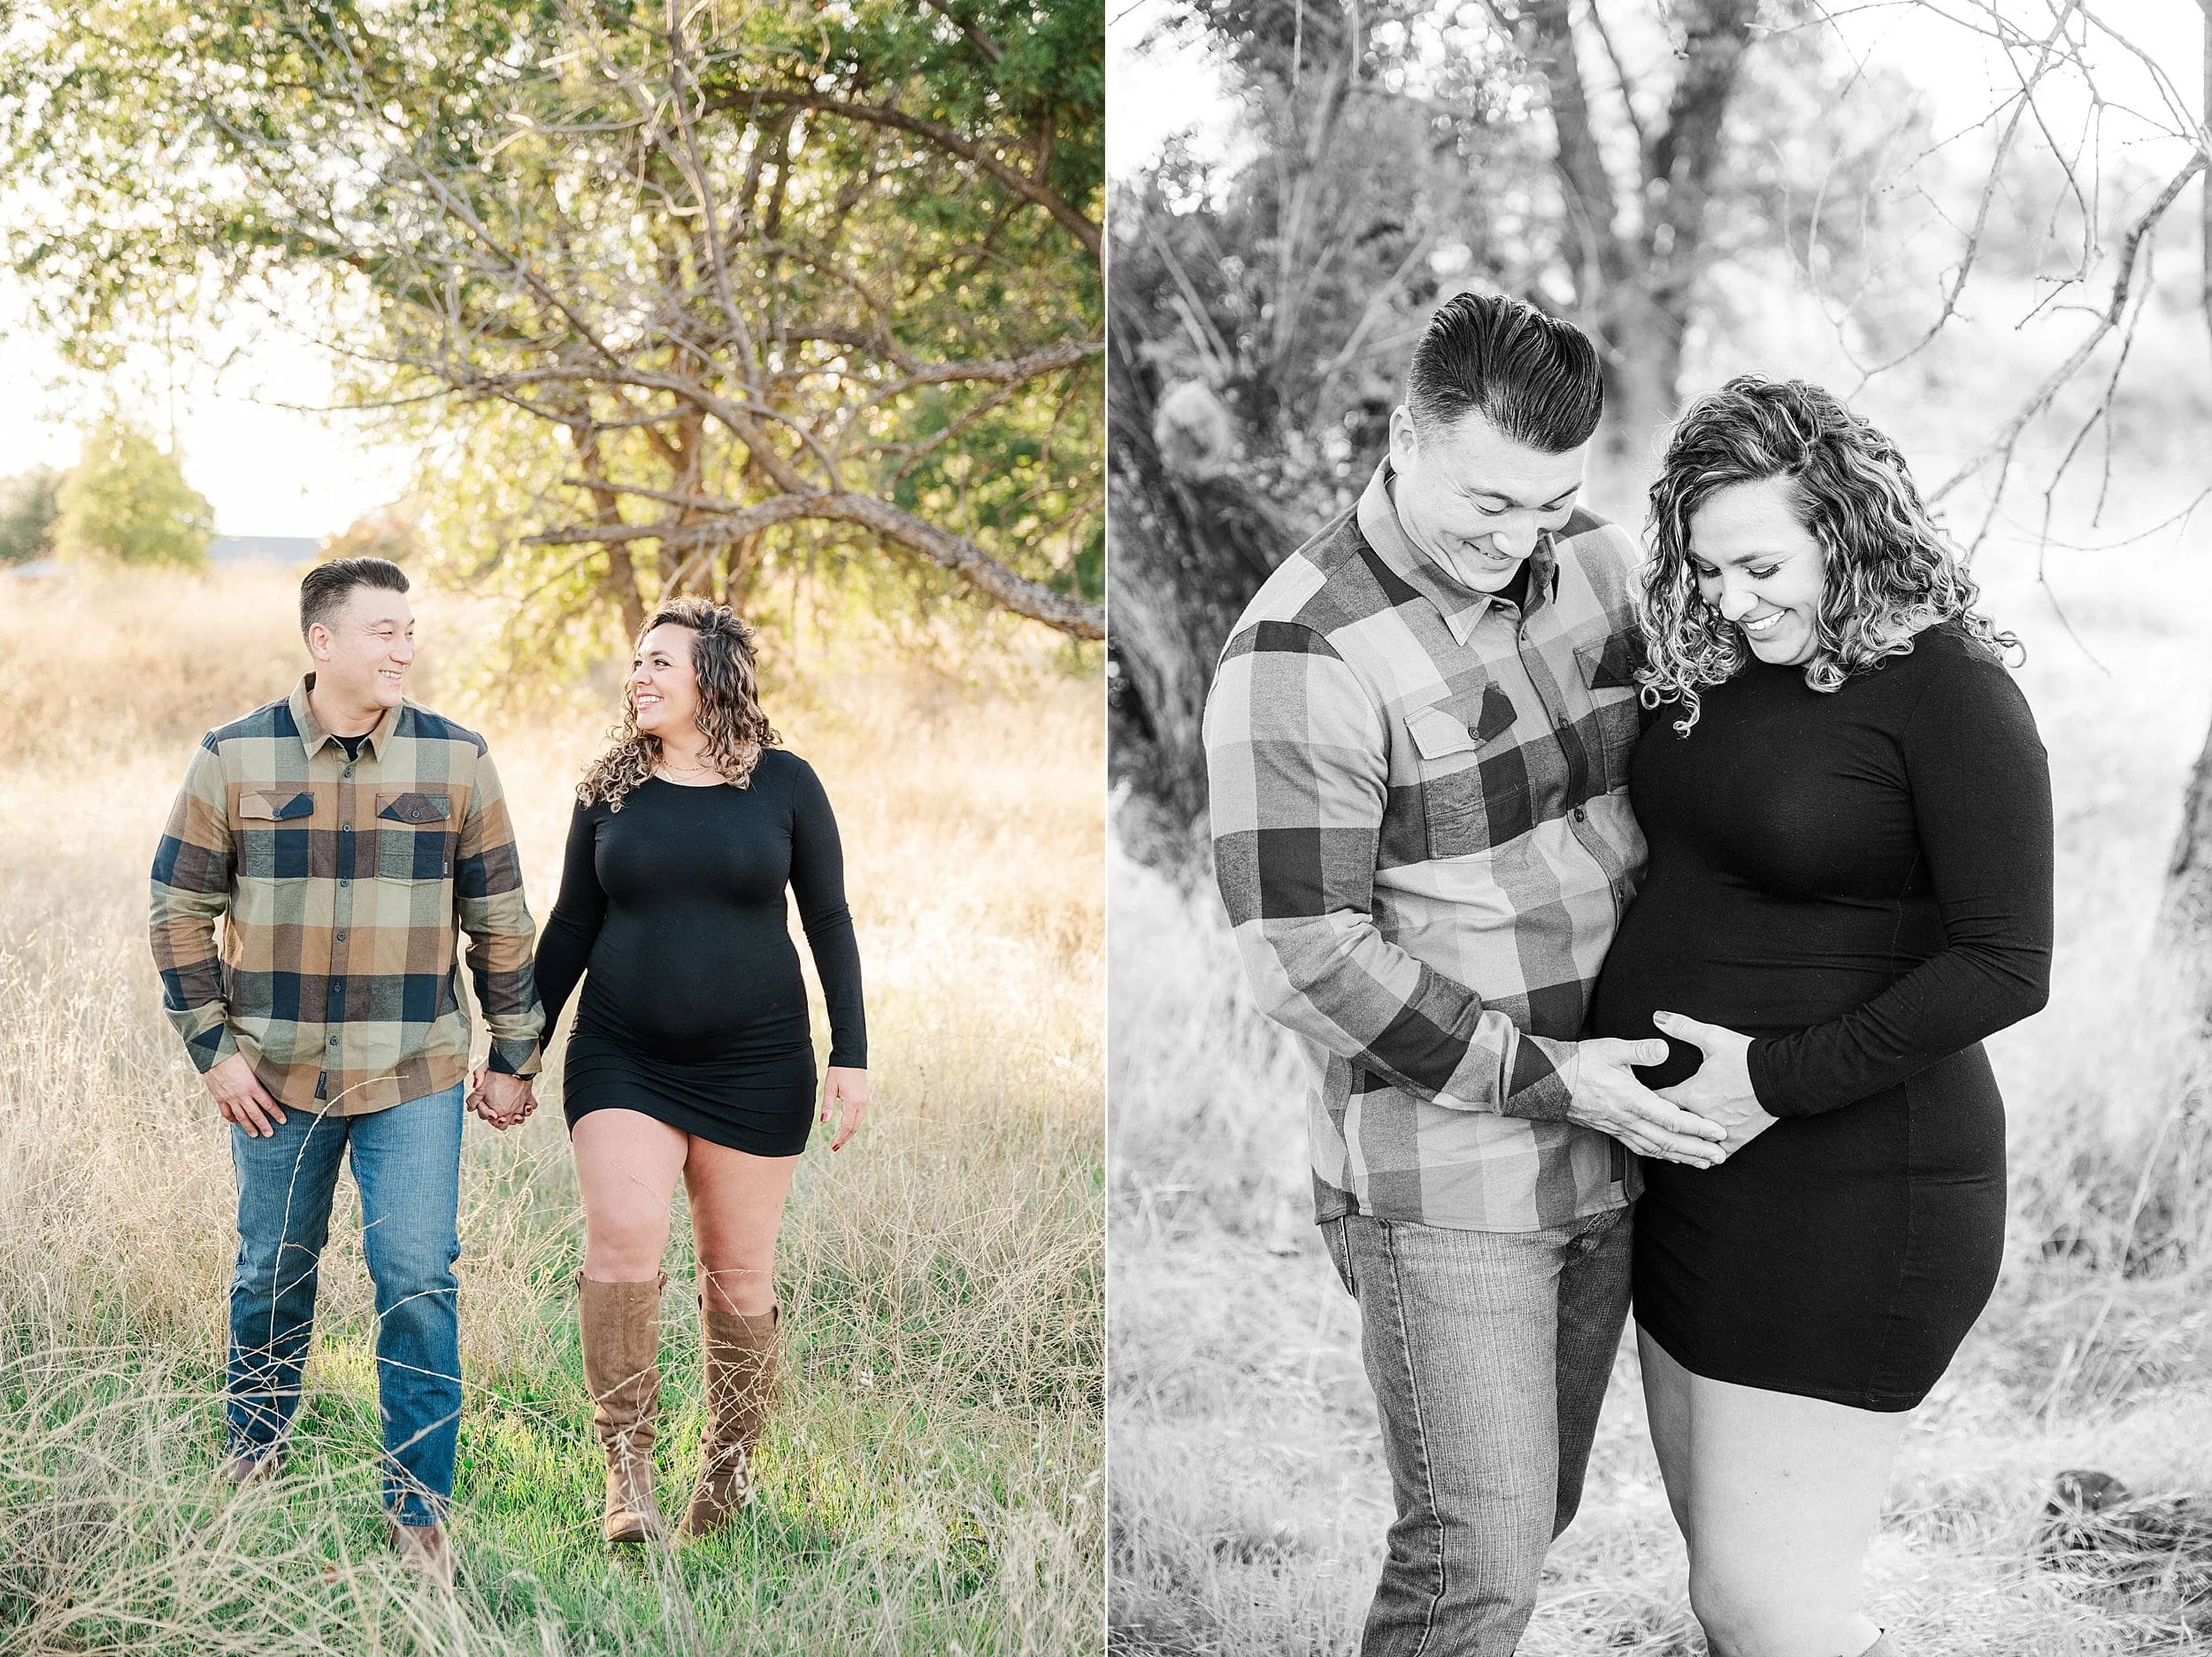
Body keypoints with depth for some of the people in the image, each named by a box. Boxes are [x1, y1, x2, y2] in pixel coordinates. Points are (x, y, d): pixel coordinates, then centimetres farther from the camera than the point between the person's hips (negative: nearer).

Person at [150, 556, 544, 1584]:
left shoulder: (456, 762, 0)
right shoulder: (234, 759, -2)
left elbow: (499, 922, 5)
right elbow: (182, 910, 4)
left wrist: (513, 1059, 5)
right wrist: (213, 1047, -3)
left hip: (414, 1076, 0)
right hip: (276, 1074, 1)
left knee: (418, 1284, -5)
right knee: (272, 1277, 14)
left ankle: (419, 1510, 5)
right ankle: (250, 1461, 36)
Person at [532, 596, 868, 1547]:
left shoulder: (783, 784, 0)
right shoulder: (609, 790, 5)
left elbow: (829, 923, 3)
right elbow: (570, 929, 11)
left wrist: (851, 1056, -3)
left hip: (755, 1067, -1)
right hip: (623, 1063, 1)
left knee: (738, 1272, 6)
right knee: (621, 1242, -16)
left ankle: (731, 1469, 21)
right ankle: (626, 1473, -11)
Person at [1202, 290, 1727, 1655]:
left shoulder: (1593, 560, 1)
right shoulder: (1304, 657, -20)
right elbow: (1305, 956, -20)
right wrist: (1539, 1077, -19)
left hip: (1605, 1143, 7)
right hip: (1442, 1166, -7)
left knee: (1533, 1510, 17)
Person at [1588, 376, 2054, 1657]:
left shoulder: (1947, 691, -15)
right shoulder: (1715, 676, 6)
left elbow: (2006, 965, -19)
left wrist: (1780, 1080, -21)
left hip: (1846, 1190, -8)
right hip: (1693, 1169, 8)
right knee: (1720, 1543, 18)